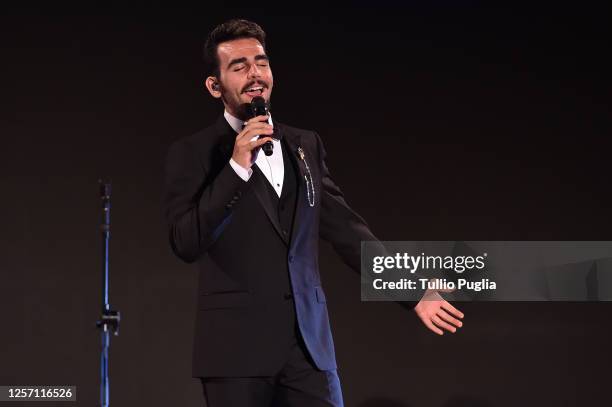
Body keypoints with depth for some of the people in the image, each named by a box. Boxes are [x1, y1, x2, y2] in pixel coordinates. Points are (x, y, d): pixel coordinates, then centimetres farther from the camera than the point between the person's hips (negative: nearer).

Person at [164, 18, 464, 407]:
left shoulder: (306, 145, 13)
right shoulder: (192, 153, 0)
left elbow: (346, 227, 14)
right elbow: (186, 243, -11)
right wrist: (236, 167, -18)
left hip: (309, 341, 4)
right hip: (236, 343, -4)